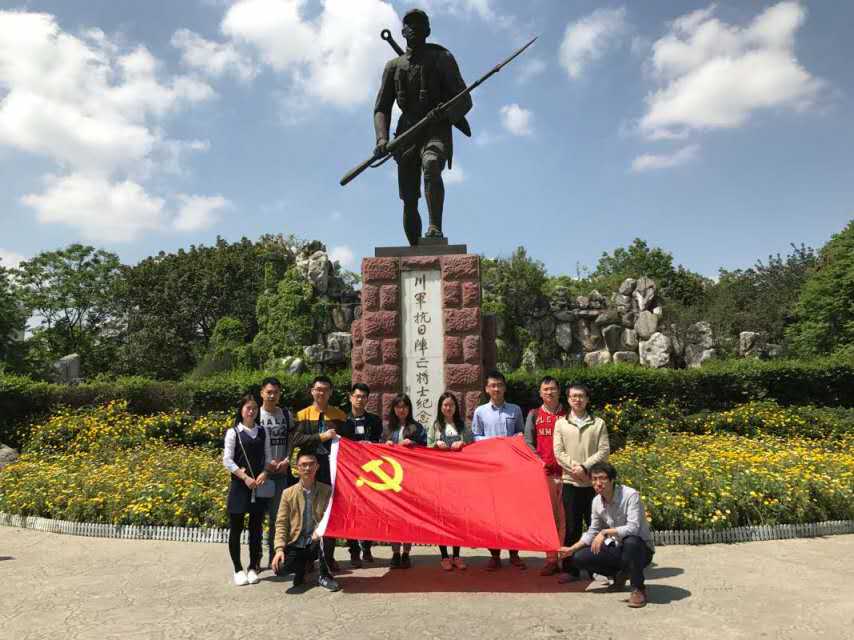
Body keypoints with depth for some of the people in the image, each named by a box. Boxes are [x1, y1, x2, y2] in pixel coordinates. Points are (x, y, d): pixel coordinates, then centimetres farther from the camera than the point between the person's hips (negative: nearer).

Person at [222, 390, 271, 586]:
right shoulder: (233, 432, -3)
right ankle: (238, 570, 16)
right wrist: (245, 478, -14)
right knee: (236, 529, 3)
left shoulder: (262, 432, 7)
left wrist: (264, 474, -10)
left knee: (256, 528, 8)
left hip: (260, 486, 3)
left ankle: (253, 567, 21)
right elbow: (227, 461, -7)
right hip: (240, 485, -3)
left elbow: (268, 458, 8)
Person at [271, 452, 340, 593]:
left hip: (316, 543, 0)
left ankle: (325, 576, -8)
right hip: (296, 545, 1)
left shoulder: (327, 491, -1)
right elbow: (281, 523, -2)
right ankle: (301, 568, 12)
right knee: (280, 568, -27)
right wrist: (279, 549, -15)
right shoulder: (288, 493, 0)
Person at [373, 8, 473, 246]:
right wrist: (382, 138, -7)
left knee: (431, 166, -37)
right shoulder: (393, 66, 19)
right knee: (409, 201, -2)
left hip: (437, 131, -3)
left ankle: (435, 228, -48)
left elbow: (464, 101, 1)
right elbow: (381, 108, 13)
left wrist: (443, 113, -22)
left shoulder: (442, 58, 9)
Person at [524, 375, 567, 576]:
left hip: (565, 471, -1)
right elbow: (528, 442, 6)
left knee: (565, 516, 1)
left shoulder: (567, 415, 8)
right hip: (544, 472, 1)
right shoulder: (534, 415, 11)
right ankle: (551, 559, 9)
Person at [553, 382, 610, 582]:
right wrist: (575, 469, -13)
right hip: (570, 482, 0)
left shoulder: (598, 424, 5)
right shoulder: (561, 424, 7)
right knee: (571, 527, 3)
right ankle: (570, 568, 12)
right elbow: (558, 452, 0)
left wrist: (585, 467, -15)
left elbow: (604, 452, -3)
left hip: (593, 482, 0)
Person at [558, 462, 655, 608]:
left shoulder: (630, 495, -23)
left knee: (631, 541, -41)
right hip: (617, 549, 6)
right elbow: (592, 532, 9)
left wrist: (605, 532, -40)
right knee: (579, 558, -8)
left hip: (641, 549, -6)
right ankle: (619, 575, 16)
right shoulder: (596, 501, -3)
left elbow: (633, 528, -34)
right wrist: (572, 549, 3)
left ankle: (638, 589, -17)